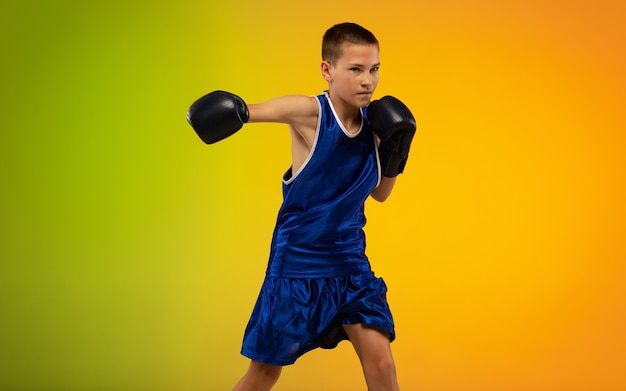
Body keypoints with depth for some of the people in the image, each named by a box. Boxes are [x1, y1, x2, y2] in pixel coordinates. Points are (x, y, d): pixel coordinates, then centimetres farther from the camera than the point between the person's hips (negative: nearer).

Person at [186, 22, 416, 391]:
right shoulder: (309, 112, -16)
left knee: (380, 360, -7)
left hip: (350, 266, 4)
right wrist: (234, 109, -43)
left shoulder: (373, 122, -1)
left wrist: (395, 156, -7)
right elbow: (248, 110, -20)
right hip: (295, 266, -4)